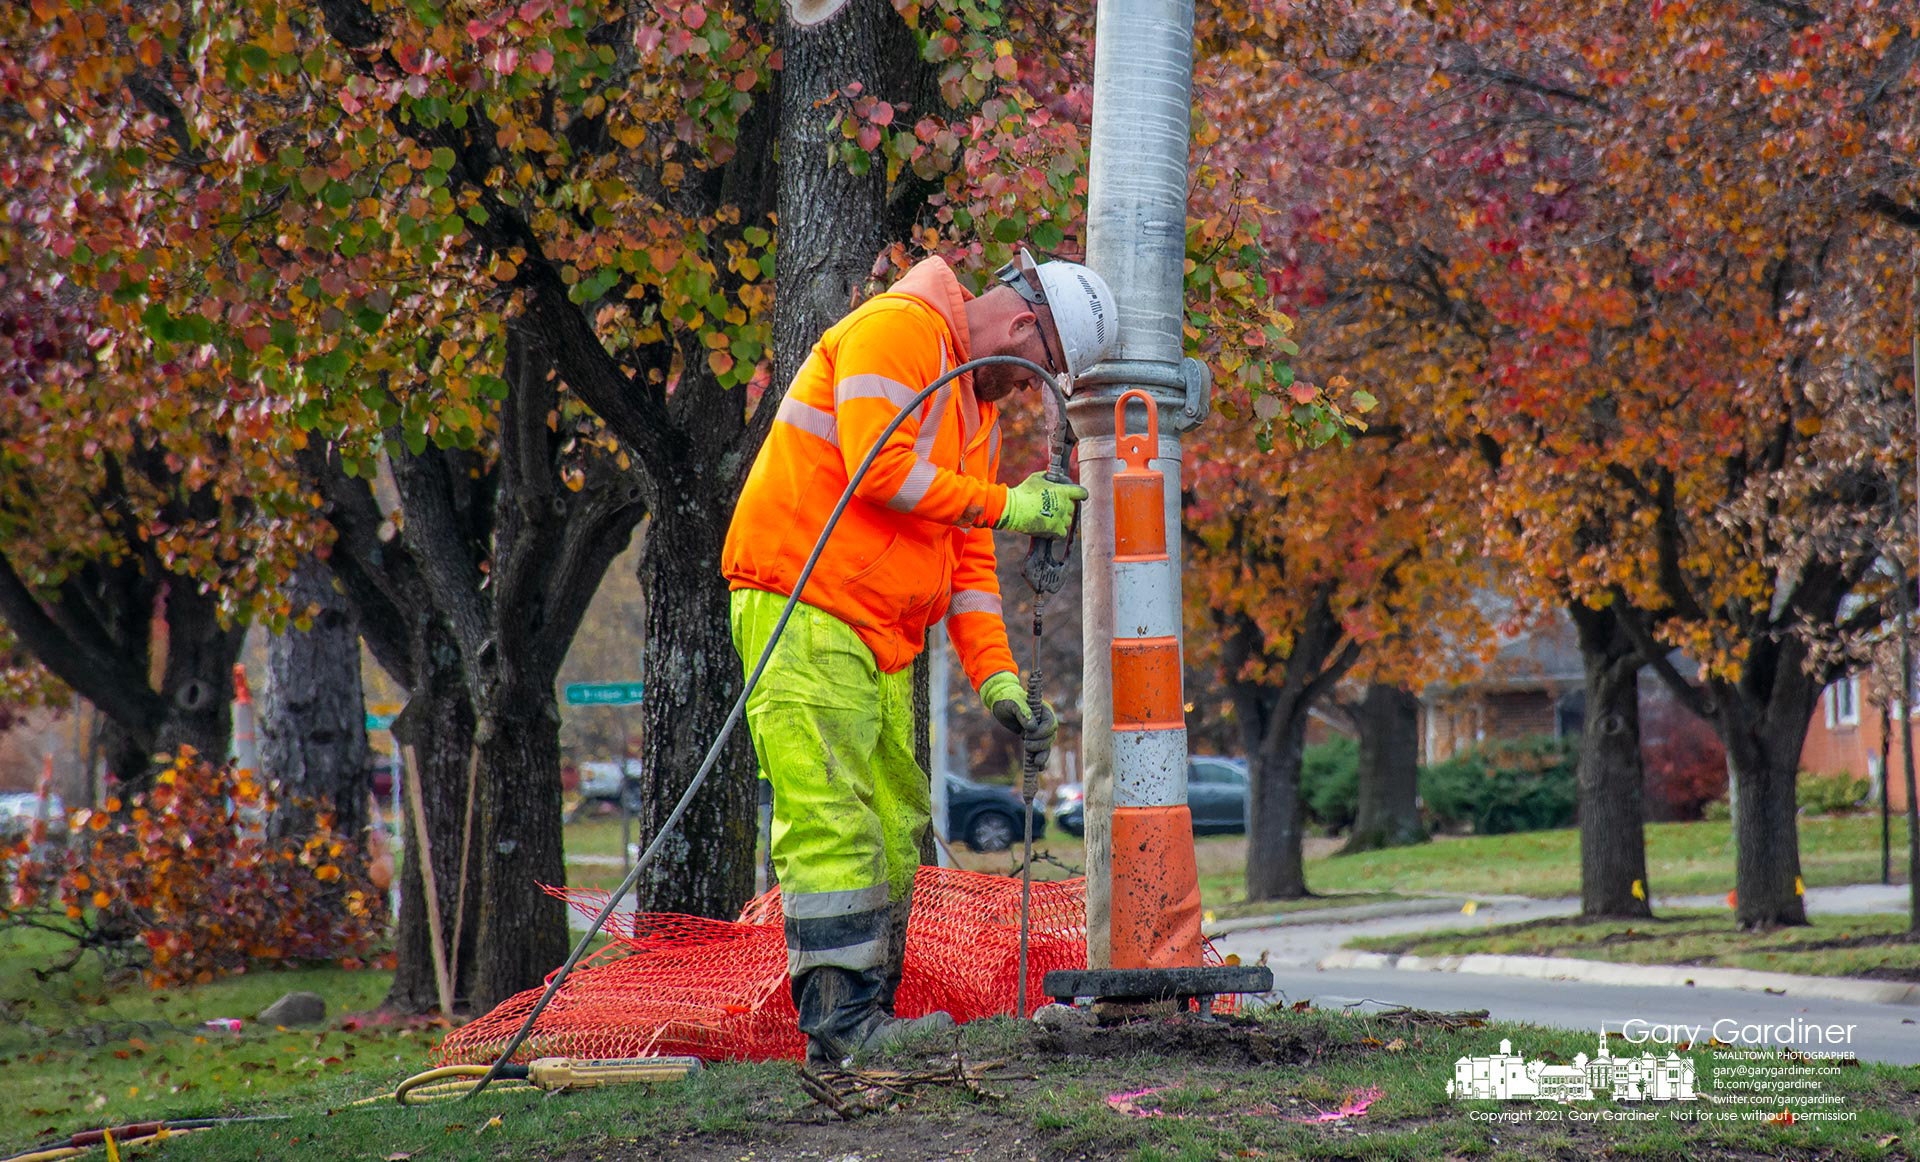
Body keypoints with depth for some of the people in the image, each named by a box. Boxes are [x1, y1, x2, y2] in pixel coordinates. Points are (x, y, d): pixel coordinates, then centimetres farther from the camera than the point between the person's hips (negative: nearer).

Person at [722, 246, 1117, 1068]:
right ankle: (840, 1023, -17)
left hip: (884, 640, 10)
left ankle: (865, 1025, 10)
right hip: (804, 613, -10)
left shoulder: (977, 401, 21)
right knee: (834, 824, -15)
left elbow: (967, 560, 19)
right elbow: (880, 468, -21)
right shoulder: (897, 330, -8)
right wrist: (1005, 505, -12)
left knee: (893, 834, 7)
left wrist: (996, 677, 7)